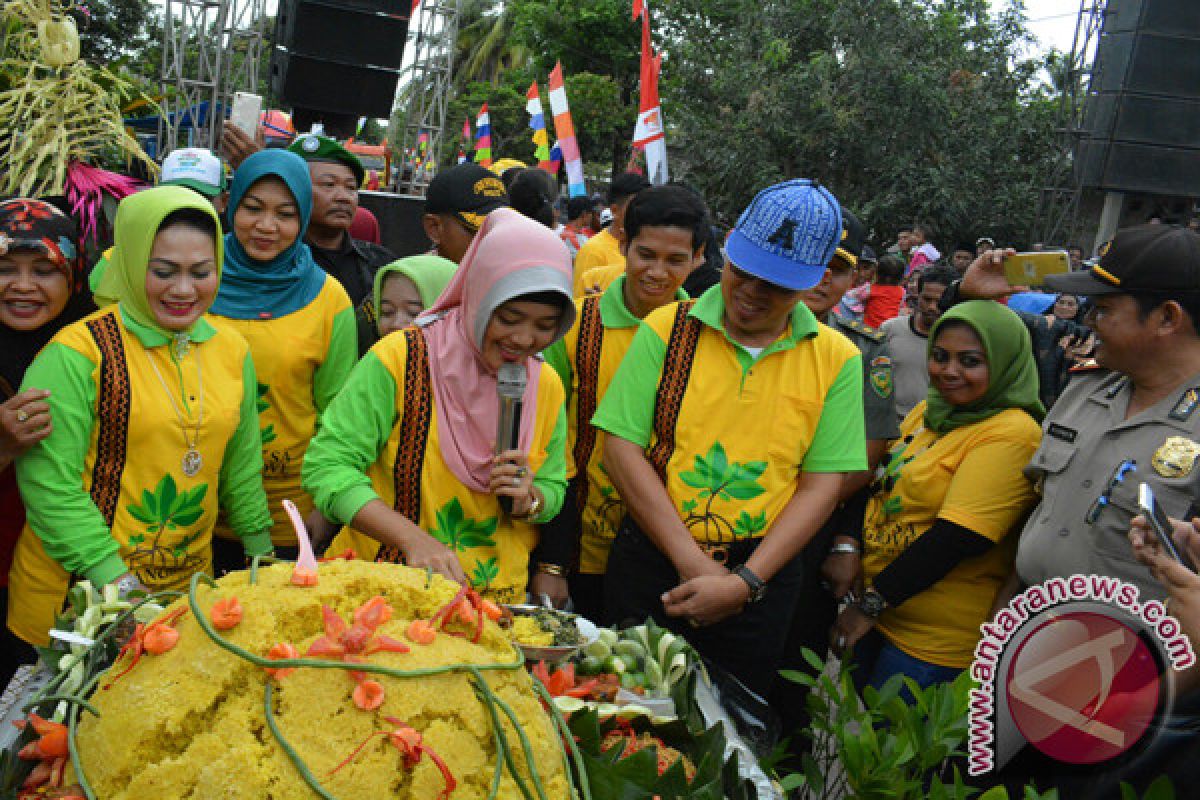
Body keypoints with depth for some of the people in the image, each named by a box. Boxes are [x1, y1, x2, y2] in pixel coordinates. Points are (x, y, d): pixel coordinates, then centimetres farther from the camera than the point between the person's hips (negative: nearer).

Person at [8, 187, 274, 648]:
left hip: (187, 584, 5)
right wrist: (117, 583, -18)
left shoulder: (232, 351, 4)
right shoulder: (77, 354, -13)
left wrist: (261, 554, 14)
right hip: (77, 592, -4)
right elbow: (48, 484, -16)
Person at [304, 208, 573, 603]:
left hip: (496, 598, 1)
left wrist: (529, 501, -10)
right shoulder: (401, 358, -11)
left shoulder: (546, 386, 3)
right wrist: (413, 537, -25)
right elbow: (327, 465, -14)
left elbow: (554, 487, 13)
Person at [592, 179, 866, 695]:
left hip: (760, 580, 1)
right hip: (652, 563, 0)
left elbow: (822, 485, -5)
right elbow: (622, 447, -9)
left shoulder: (836, 359, -2)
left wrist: (744, 582, -14)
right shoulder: (668, 329, -4)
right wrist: (691, 562, -14)